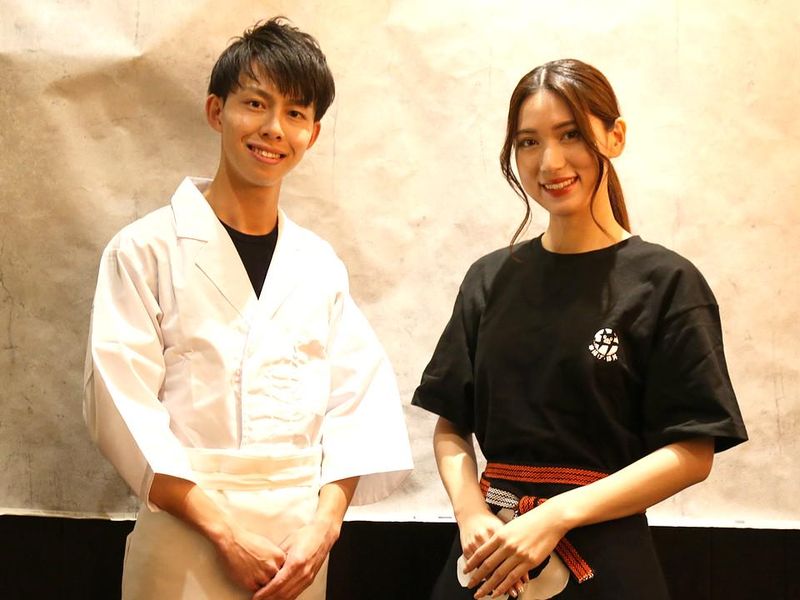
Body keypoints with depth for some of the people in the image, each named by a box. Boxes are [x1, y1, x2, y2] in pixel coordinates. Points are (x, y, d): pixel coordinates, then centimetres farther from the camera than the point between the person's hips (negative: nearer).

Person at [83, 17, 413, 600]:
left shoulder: (320, 264, 8)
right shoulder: (147, 250, -3)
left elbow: (357, 400, 5)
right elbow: (122, 405, -9)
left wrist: (324, 523, -9)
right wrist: (225, 529, -14)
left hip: (299, 549, 4)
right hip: (185, 541, -3)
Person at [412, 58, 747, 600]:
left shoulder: (666, 282, -6)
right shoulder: (490, 279, 6)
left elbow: (692, 454, -10)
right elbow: (451, 427, 7)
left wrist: (556, 516, -17)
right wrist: (472, 515, -12)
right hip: (489, 556, 3)